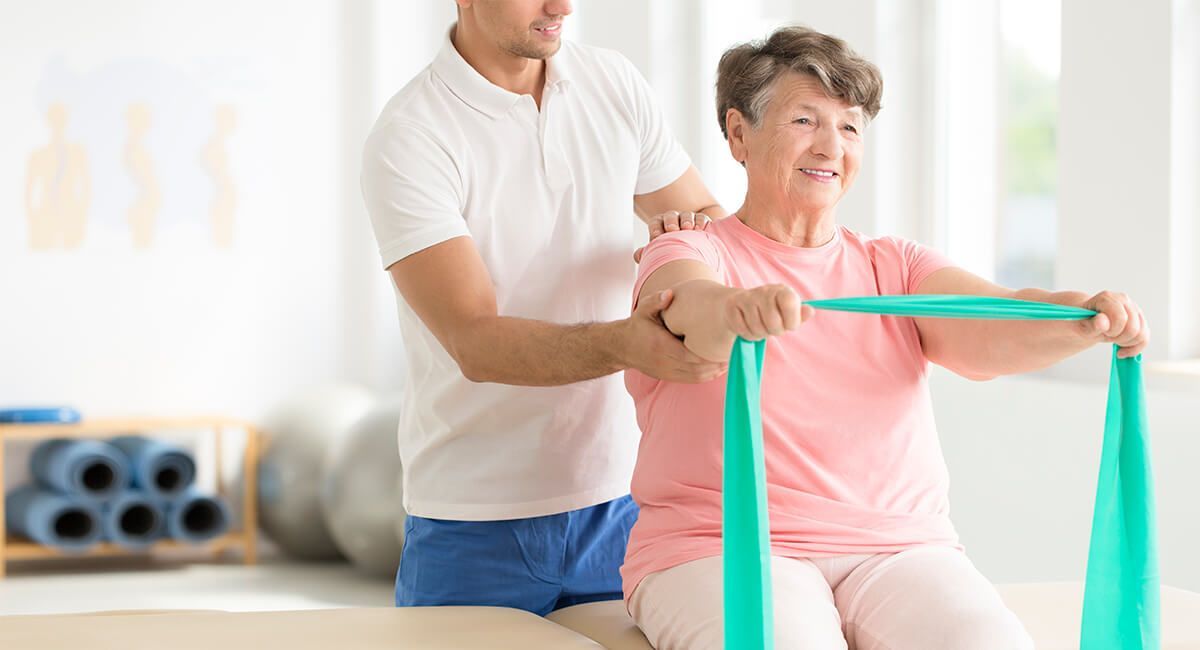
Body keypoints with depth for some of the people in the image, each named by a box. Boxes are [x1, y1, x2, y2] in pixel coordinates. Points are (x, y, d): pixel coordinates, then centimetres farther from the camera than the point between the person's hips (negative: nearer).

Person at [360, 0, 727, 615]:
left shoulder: (615, 82, 5)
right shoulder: (407, 138, -13)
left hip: (622, 501, 4)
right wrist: (621, 343, -39)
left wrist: (692, 230, -9)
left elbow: (711, 216, 17)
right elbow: (475, 344, -22)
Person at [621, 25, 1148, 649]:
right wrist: (735, 311, -45)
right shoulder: (689, 252, 5)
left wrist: (1086, 318, -26)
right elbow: (691, 301, -20)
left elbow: (994, 330, -3)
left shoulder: (893, 266, 17)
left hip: (898, 549, 3)